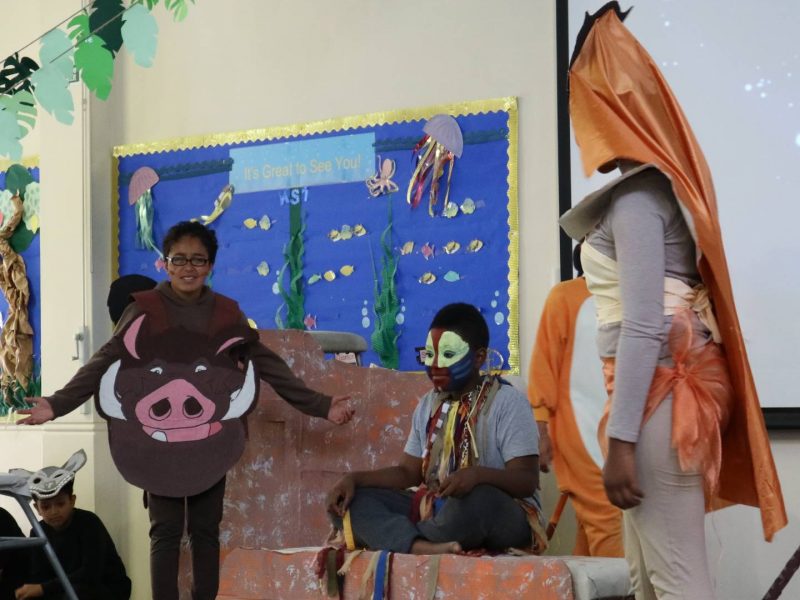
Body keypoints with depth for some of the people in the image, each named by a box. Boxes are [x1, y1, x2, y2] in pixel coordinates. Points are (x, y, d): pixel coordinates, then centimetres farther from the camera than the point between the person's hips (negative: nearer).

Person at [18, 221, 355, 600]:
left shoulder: (227, 314, 1)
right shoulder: (143, 311, -5)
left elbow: (268, 366, 3)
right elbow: (104, 364, -8)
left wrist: (320, 406, -3)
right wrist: (57, 404, -20)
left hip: (210, 444, 2)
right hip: (158, 443, -2)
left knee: (206, 531, 10)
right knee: (165, 532, 4)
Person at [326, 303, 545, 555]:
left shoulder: (508, 402, -7)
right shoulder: (429, 405, 14)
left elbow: (528, 480, -15)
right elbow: (407, 471, 15)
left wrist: (478, 474, -35)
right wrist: (354, 478, -2)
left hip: (500, 518, -6)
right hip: (434, 511, 7)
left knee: (477, 499, -42)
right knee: (346, 501, -10)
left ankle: (400, 541, -17)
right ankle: (422, 547, -37)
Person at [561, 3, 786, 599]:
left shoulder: (637, 196, -13)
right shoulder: (661, 181, 16)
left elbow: (643, 328, -20)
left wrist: (620, 438, -21)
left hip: (659, 389, -10)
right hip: (673, 383, 10)